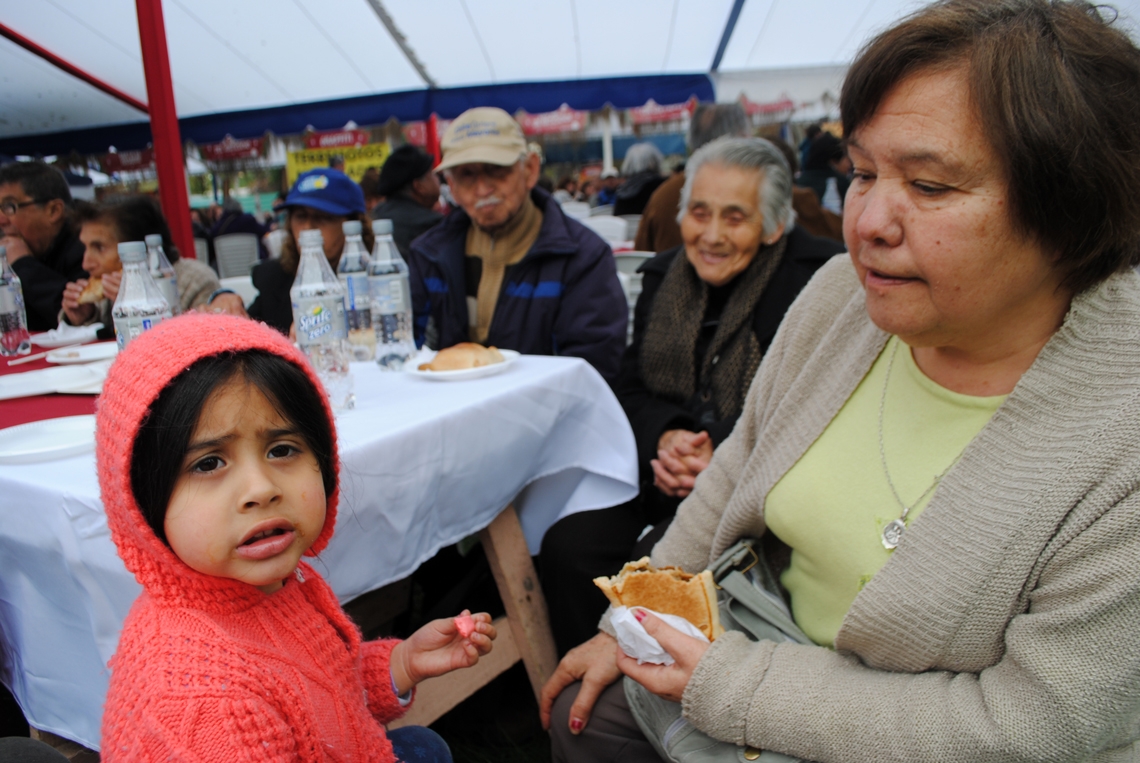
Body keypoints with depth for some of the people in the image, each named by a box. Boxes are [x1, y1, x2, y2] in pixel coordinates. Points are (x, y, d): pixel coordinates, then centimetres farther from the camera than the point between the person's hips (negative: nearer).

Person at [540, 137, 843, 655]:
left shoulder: (816, 278, -5)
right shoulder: (663, 274, 13)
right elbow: (631, 388, 13)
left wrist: (720, 454, -22)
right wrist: (665, 438, -10)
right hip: (665, 477, 5)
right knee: (565, 546, -17)